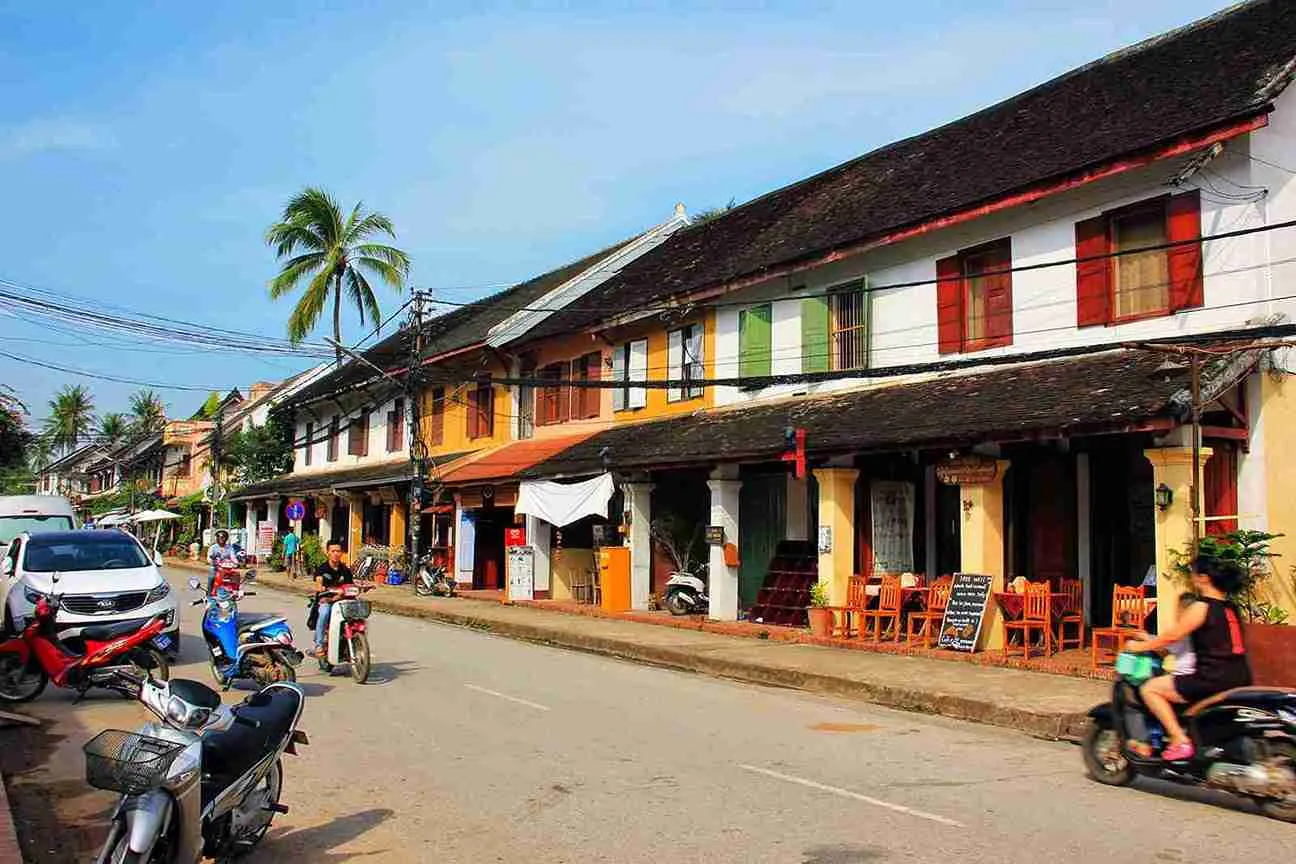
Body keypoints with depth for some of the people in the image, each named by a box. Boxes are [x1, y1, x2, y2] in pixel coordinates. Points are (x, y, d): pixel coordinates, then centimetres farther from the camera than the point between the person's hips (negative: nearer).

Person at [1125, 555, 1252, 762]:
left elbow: (1172, 637, -8)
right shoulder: (1230, 607, 14)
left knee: (1149, 689, -3)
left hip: (1214, 680, -9)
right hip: (1240, 679, 9)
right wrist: (1152, 641, 28)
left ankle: (1180, 741, -10)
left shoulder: (1202, 607, -12)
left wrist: (1139, 646, 7)